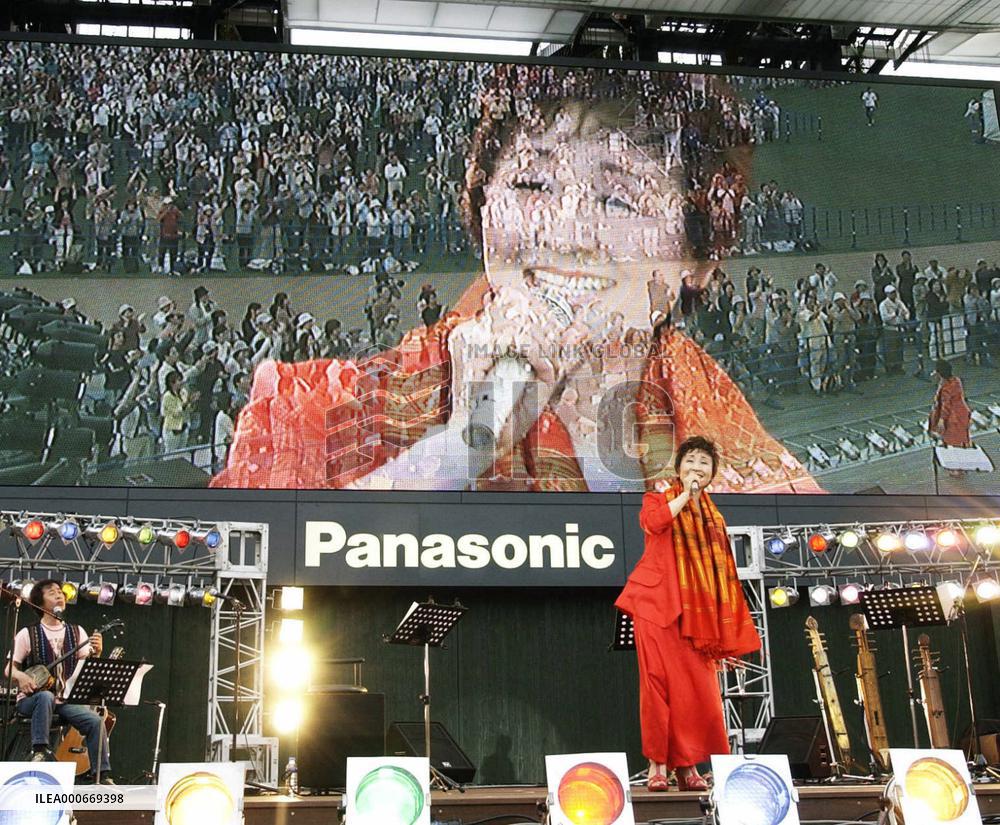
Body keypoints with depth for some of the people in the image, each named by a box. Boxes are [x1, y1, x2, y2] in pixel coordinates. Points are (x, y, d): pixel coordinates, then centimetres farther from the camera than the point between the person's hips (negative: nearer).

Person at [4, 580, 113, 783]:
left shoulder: (76, 632, 9)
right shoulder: (28, 634, 0)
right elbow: (10, 667, 3)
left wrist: (96, 653, -19)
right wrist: (20, 676, -21)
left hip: (66, 699, 3)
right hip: (32, 698, -3)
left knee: (95, 721, -21)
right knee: (46, 696, -38)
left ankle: (103, 774, -13)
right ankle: (40, 750, -32)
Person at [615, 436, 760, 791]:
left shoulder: (713, 516, 20)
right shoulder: (660, 496, 7)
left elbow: (720, 573, 19)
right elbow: (653, 522, -19)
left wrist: (723, 629, 14)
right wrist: (685, 494, -10)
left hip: (696, 612, 4)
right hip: (657, 602, -4)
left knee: (698, 688, -1)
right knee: (658, 679, -8)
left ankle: (688, 765, 8)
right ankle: (657, 765, -4)